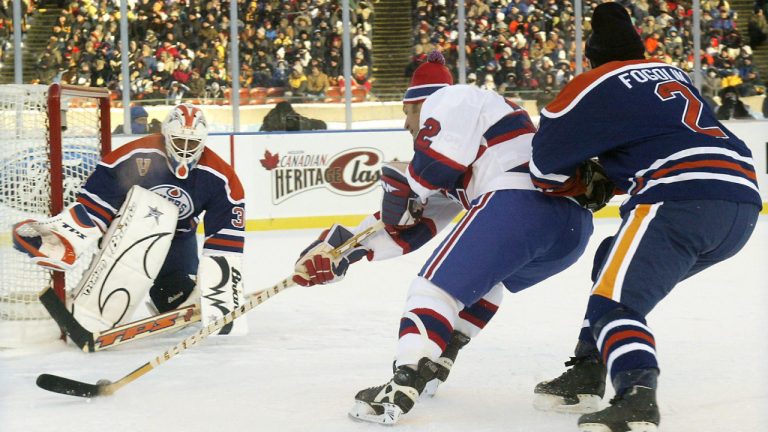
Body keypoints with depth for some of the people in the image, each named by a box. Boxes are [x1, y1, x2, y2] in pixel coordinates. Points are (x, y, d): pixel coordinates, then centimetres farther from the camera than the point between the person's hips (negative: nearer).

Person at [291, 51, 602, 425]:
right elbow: (411, 226, 33)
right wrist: (349, 246, 32)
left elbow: (438, 161, -8)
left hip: (520, 198, -10)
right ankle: (433, 365, 26)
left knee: (439, 282, -7)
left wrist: (403, 182, 10)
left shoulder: (449, 99, 12)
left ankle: (402, 389, -21)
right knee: (480, 271, 32)